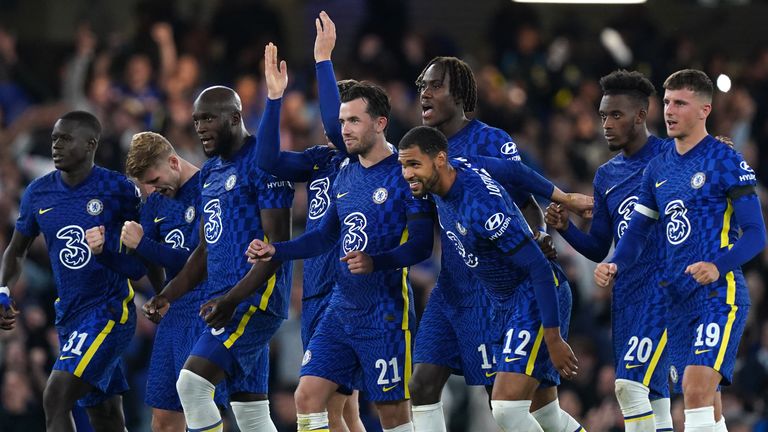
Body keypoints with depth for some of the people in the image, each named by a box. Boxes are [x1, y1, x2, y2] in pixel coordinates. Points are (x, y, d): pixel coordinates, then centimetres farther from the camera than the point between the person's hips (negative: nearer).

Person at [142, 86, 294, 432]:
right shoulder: (210, 172, 18)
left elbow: (278, 244, -16)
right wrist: (168, 296, 10)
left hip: (256, 299, -9)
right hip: (227, 302, 9)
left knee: (192, 384, -20)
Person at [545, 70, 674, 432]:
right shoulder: (606, 175, 16)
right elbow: (598, 249, 18)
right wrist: (565, 228, 0)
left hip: (663, 289, -7)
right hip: (625, 293, 7)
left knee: (630, 383, -20)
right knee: (652, 395, 7)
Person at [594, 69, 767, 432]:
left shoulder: (726, 162, -6)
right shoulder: (658, 168, 15)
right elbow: (637, 232, 16)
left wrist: (718, 266, -27)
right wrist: (614, 266, -5)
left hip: (719, 295, -7)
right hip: (676, 301, 7)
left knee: (697, 392, -22)